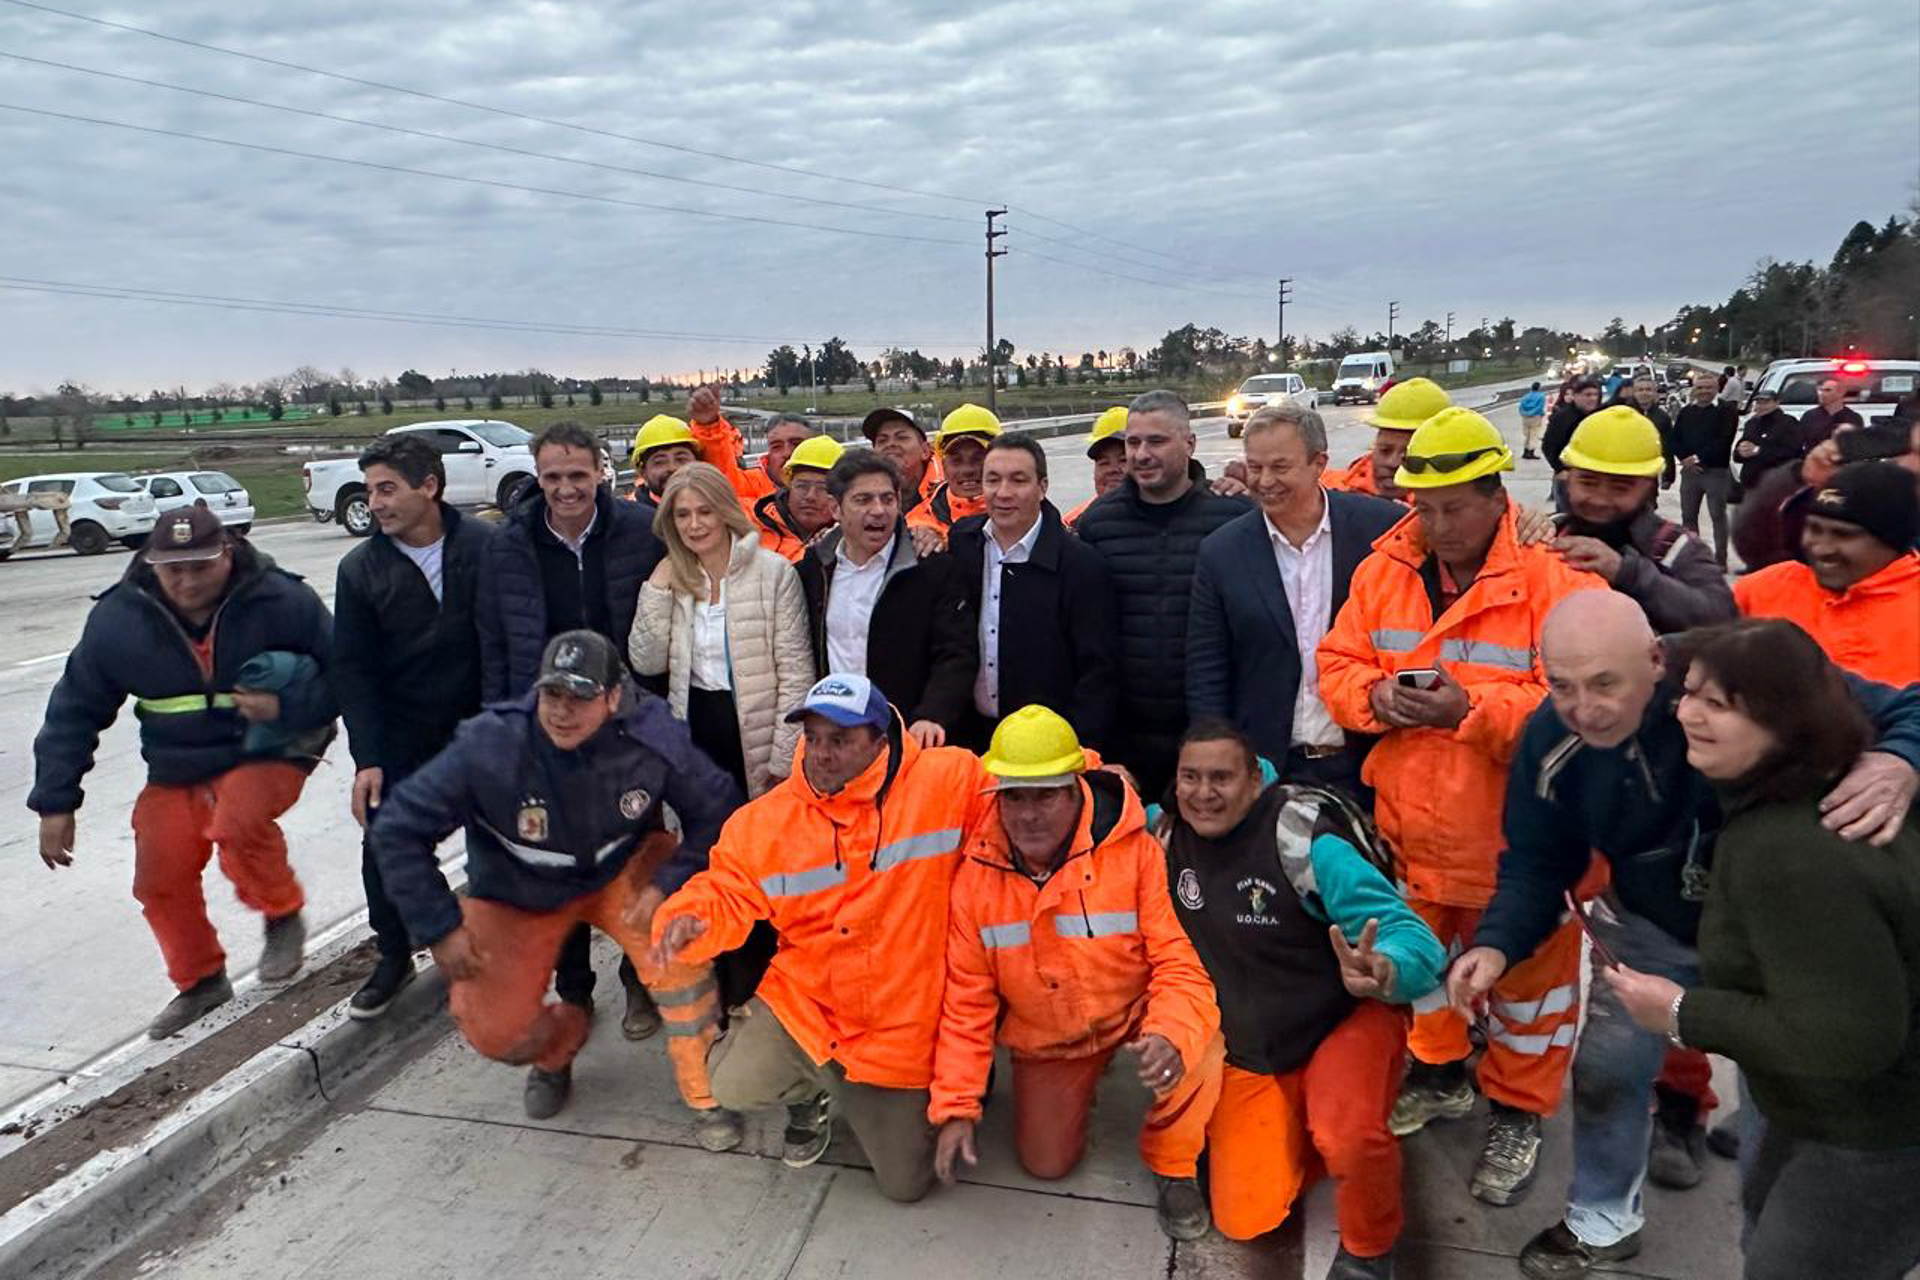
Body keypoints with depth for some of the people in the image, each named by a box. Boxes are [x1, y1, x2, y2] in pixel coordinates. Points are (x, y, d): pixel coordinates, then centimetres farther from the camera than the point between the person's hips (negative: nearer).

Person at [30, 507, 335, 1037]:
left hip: (267, 755, -4)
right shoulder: (118, 617, -9)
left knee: (239, 821, -33)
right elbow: (75, 710, 1)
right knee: (161, 882, 5)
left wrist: (287, 707, -27)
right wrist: (56, 802, 1)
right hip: (175, 771, 5)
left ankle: (284, 915, -4)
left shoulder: (284, 601, -17)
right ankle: (201, 982, 30)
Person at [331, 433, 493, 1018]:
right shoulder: (361, 568, -5)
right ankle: (394, 956, 27)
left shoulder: (486, 547, -12)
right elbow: (354, 670, -4)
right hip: (400, 740, 2)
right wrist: (367, 759, -10)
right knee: (384, 846, 4)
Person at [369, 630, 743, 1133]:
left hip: (623, 868, -1)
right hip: (517, 894, 1)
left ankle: (704, 1091, -11)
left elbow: (716, 810, -13)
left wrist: (667, 886, -25)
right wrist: (440, 929, -18)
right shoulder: (487, 747, -31)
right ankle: (557, 1043, 33)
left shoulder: (653, 738, -27)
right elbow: (397, 831, -20)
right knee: (492, 1030, -7)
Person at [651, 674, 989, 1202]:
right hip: (803, 1004, 1)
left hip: (901, 1027, -1)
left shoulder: (944, 783, -16)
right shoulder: (763, 821, -9)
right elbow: (727, 895, -3)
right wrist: (691, 920, -23)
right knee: (734, 1085, -25)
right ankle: (809, 1092, 14)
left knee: (906, 1184, 8)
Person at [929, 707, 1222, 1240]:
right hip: (1044, 1040, 3)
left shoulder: (1135, 852, -26)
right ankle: (1077, 1088, 39)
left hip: (1133, 1013, -2)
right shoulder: (975, 874, -18)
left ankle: (1171, 1163, 0)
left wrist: (1172, 1037, -44)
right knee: (1045, 1164, 6)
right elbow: (967, 998, -9)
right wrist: (954, 1106, -12)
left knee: (1200, 1048, -32)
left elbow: (1181, 960, -24)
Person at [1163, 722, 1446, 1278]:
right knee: (1245, 1220, -4)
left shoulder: (1306, 842, -25)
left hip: (1345, 1024, -4)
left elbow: (1416, 942, -25)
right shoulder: (1169, 838, -10)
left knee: (1349, 1137, -34)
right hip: (1248, 1053, 5)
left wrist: (1382, 974, -49)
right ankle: (1298, 1126, 26)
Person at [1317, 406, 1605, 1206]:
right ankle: (1439, 1072, 46)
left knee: (1526, 976, 13)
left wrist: (1472, 710, -29)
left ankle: (1518, 1110, 36)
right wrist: (1374, 696, -16)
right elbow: (1337, 664, 5)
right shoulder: (1385, 569, 1)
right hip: (1407, 827, 5)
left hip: (1515, 836, -4)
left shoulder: (1555, 577, -15)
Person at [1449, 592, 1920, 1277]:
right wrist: (1496, 944, -30)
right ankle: (1602, 1222, 38)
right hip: (1651, 929, 3)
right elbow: (1536, 865, -12)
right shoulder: (1550, 744, -23)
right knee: (1606, 1067, 9)